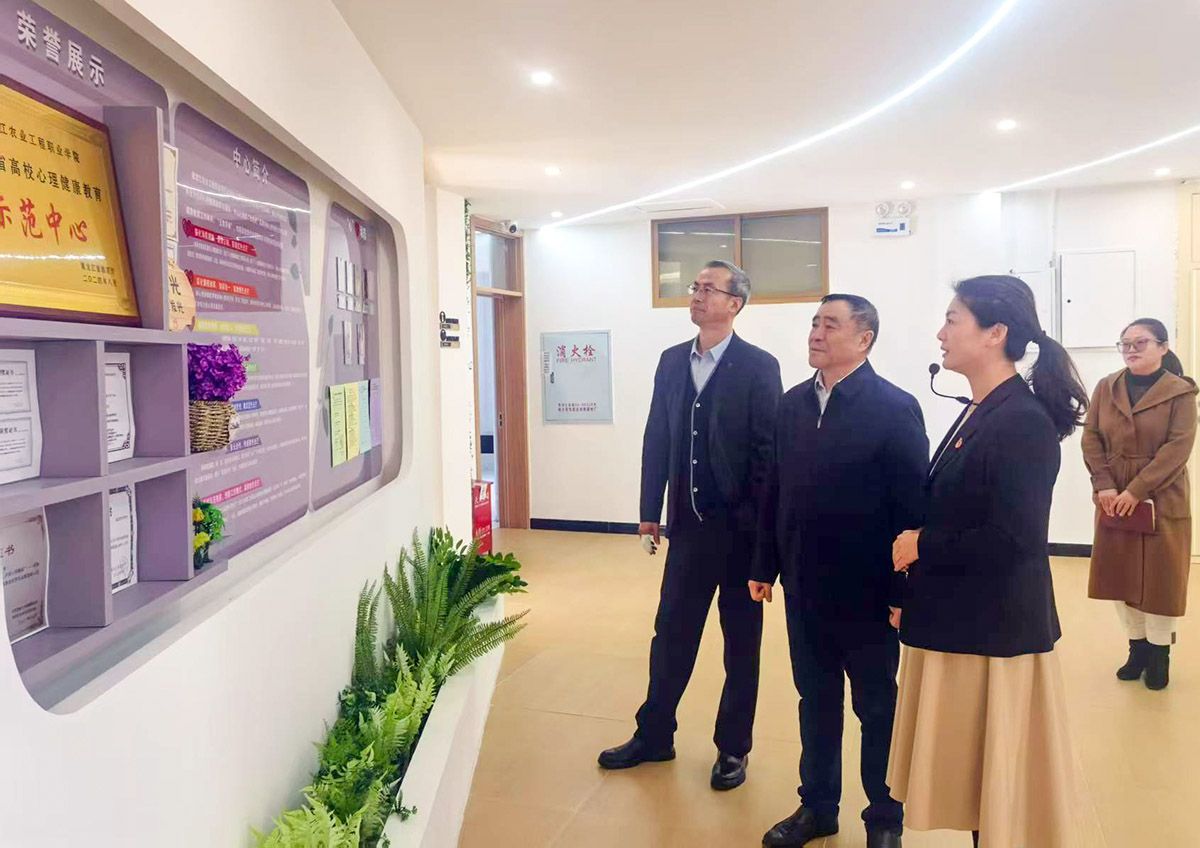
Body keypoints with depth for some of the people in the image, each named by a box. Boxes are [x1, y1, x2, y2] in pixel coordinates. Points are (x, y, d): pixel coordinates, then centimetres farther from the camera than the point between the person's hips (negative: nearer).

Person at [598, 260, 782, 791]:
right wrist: (650, 511, 6)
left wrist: (757, 521, -12)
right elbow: (656, 438, 8)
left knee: (741, 642, 11)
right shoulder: (672, 360, 7)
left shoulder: (758, 366, -8)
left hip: (739, 526, -4)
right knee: (671, 634, 13)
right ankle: (654, 737, 29)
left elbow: (768, 449, -10)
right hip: (688, 522, 4)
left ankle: (733, 747, 26)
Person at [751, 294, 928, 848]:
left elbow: (912, 506, -14)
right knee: (815, 701, 17)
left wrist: (902, 591, -15)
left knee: (878, 709, 13)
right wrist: (765, 566, 8)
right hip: (803, 587, 5)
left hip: (867, 591, -5)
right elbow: (775, 491, 8)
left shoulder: (895, 408, -11)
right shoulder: (792, 404, 5)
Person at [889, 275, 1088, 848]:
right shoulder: (979, 414, 9)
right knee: (972, 779, 20)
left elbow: (1014, 538, -26)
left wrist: (921, 547, -15)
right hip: (959, 622, 8)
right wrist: (914, 570, 1)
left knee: (999, 790, 8)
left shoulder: (1024, 421, -19)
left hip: (994, 631, -8)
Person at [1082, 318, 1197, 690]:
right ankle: (1137, 645, 25)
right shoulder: (1106, 387, 4)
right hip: (1113, 500, 3)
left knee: (1161, 576, 5)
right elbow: (1091, 437, 1)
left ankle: (1159, 651, 20)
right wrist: (1103, 485, -12)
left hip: (1162, 502, -3)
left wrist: (1137, 490, -20)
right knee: (1121, 574, 9)